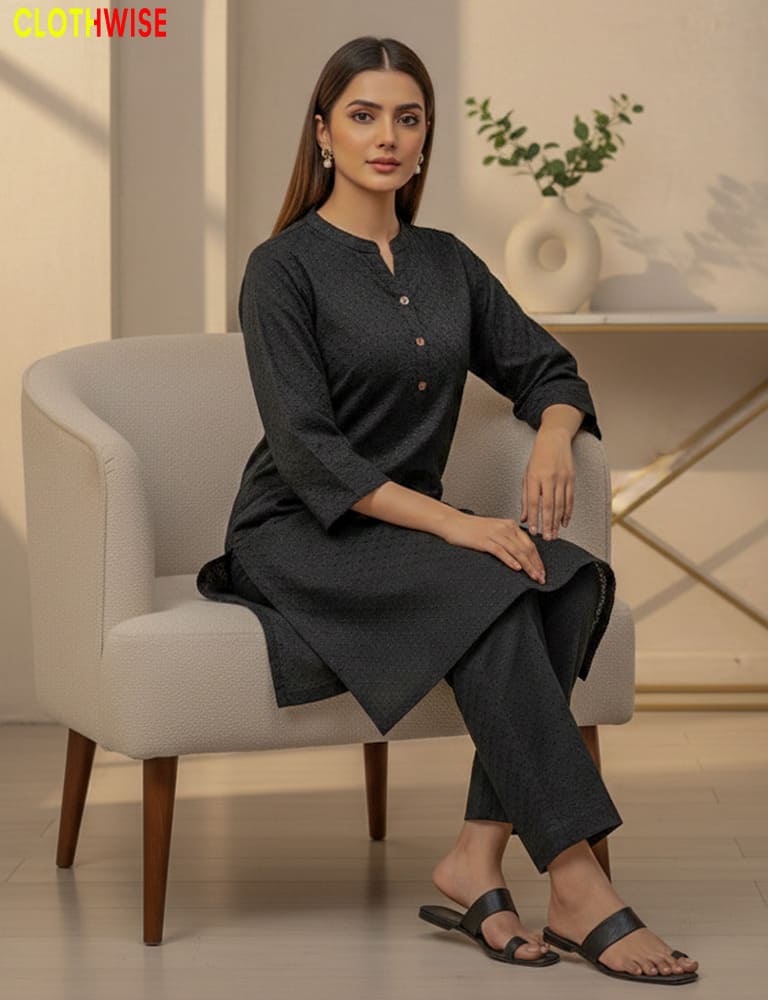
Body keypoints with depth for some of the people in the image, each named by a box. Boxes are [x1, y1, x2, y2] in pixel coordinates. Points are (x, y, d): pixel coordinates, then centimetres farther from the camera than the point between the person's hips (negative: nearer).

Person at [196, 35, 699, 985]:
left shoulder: (446, 262, 11)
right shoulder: (284, 266, -8)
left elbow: (548, 369, 15)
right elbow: (308, 452, -17)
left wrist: (553, 437, -10)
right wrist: (453, 523, -27)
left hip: (406, 528, 6)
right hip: (300, 537, -6)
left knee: (569, 577, -24)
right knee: (487, 588, -33)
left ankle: (478, 861, -27)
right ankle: (576, 887, -33)